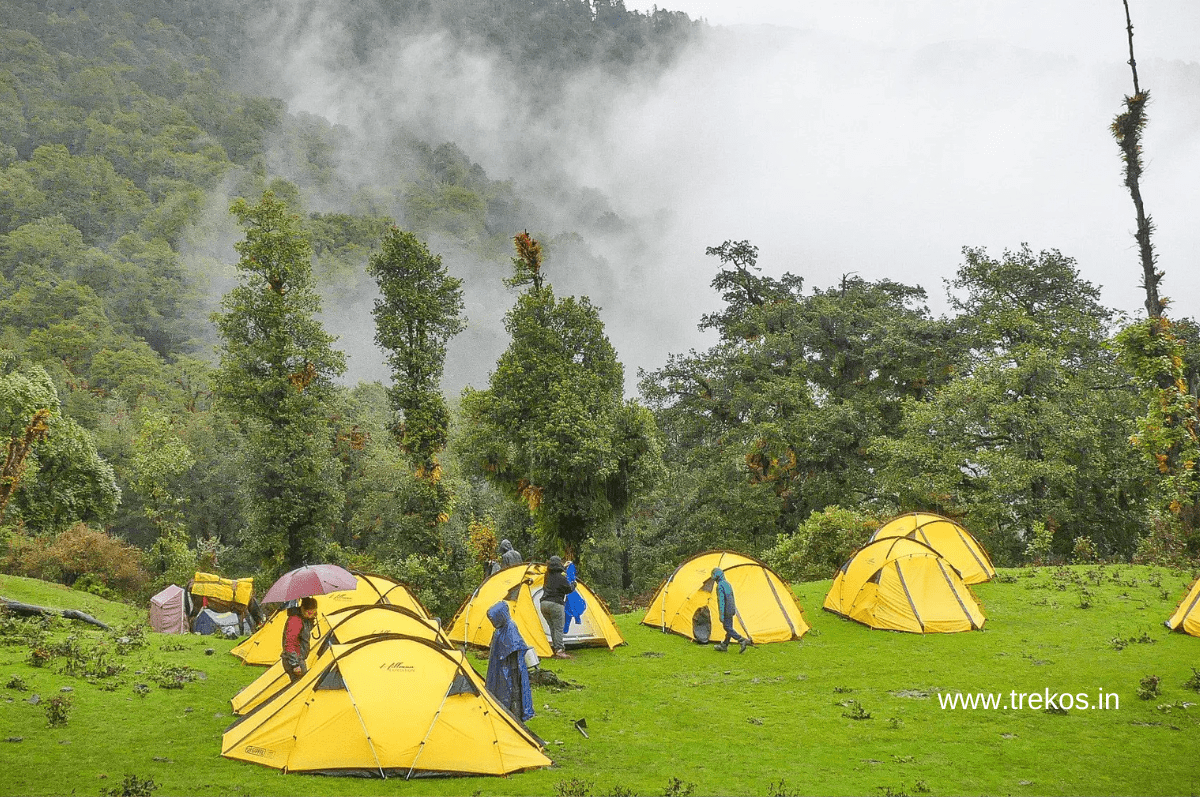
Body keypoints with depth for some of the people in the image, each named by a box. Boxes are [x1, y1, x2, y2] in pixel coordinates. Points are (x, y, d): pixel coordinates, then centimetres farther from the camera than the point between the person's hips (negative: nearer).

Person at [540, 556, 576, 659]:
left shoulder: (548, 576, 11)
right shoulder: (561, 578, -10)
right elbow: (568, 590, -6)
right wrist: (573, 584, 17)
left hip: (544, 603, 7)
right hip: (555, 604, -7)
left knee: (552, 627, 14)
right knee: (558, 628, -4)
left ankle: (556, 647, 18)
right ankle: (559, 651, -9)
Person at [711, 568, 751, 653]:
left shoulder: (720, 586, -18)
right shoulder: (728, 584, 12)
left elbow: (721, 601, -22)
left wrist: (722, 615, -21)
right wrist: (735, 610, 28)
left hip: (726, 611, -9)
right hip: (731, 610, 9)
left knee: (728, 628, -7)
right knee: (729, 628, 12)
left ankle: (743, 641, -15)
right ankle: (724, 645, 21)